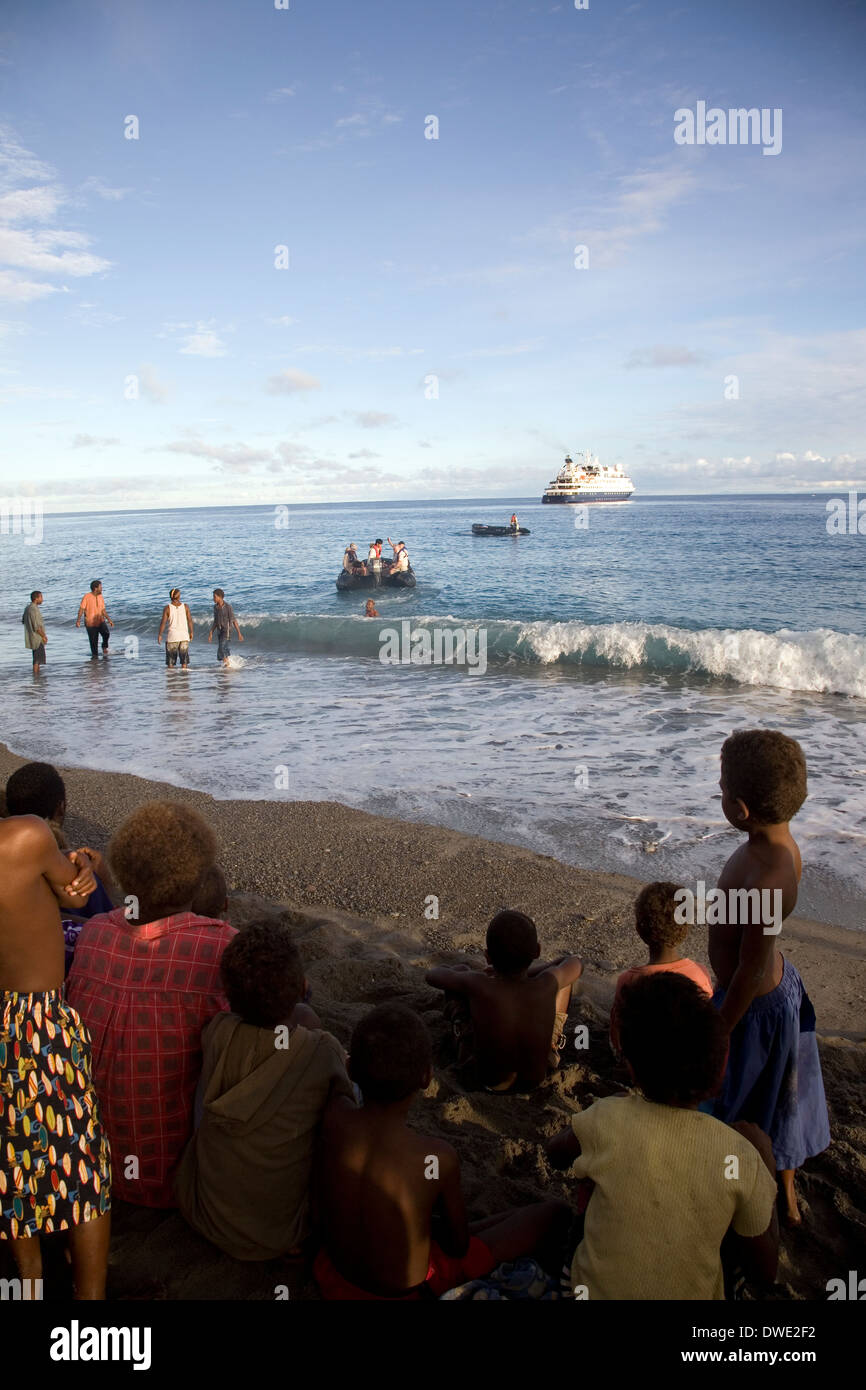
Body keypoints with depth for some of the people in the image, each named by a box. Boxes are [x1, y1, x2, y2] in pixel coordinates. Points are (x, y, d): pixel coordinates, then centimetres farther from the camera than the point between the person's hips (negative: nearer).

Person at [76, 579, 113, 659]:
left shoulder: (100, 597, 7)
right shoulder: (87, 597, -9)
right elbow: (81, 609, -9)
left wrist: (109, 620, 8)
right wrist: (78, 620, -18)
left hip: (100, 621, 3)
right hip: (90, 623, -3)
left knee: (106, 633, -23)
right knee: (93, 641, 2)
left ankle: (105, 647, 2)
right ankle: (95, 655, 22)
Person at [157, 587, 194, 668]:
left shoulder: (167, 608, -8)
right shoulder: (185, 606, -3)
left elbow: (163, 622, -9)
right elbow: (190, 620, 0)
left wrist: (159, 634, 0)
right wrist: (191, 632, 11)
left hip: (172, 636, -1)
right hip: (184, 636, 1)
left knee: (171, 658, 7)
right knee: (184, 657, 9)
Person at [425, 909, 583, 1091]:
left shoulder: (477, 985, -31)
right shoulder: (547, 984, -28)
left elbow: (431, 975, -9)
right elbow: (575, 963, -3)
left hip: (489, 1081, -1)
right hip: (536, 1078, 1)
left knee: (459, 970, 8)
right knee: (563, 963, 8)